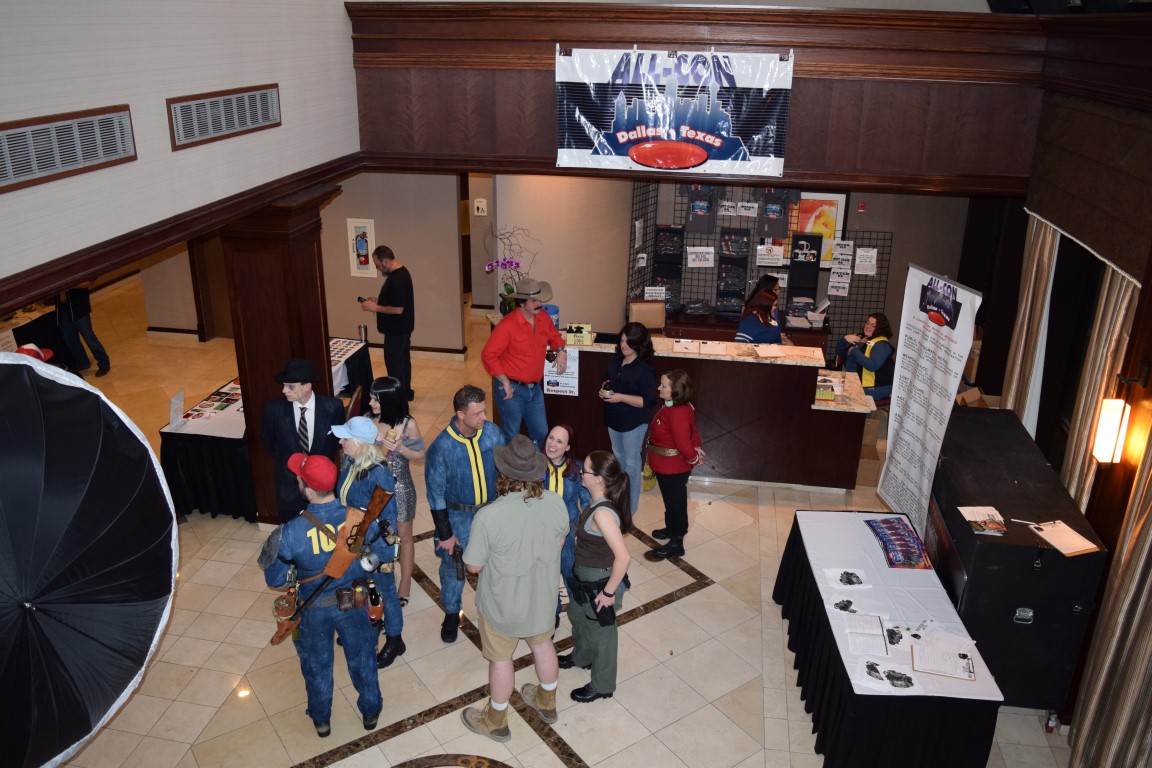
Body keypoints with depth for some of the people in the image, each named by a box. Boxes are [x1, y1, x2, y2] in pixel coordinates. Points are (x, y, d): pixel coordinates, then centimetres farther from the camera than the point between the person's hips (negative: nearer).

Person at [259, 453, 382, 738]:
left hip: (314, 610, -1)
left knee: (317, 665, 25)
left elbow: (275, 580, -16)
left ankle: (321, 720, 48)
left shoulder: (291, 532, -31)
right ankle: (371, 711, 46)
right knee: (361, 658, 25)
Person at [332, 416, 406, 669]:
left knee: (384, 590, 13)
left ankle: (394, 641, 35)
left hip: (375, 545, -7)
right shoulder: (348, 462, -9)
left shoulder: (379, 474, -30)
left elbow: (388, 518, -22)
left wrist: (386, 555, -16)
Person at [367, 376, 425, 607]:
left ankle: (405, 583, 34)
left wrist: (401, 448, -26)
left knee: (404, 536, 15)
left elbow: (421, 456, -9)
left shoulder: (408, 424, -19)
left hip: (400, 488, -2)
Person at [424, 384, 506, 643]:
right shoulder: (441, 447, -25)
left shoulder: (493, 433, -17)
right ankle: (451, 614, 43)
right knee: (453, 566, 17)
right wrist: (445, 534, -10)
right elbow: (435, 494, -15)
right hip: (458, 516, -2)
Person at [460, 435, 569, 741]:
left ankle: (496, 721, 43)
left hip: (504, 604, -4)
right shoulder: (556, 503, -21)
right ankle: (547, 703, 53)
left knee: (501, 659, 19)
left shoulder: (488, 516, -34)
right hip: (543, 596, 4)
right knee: (542, 645, 28)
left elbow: (473, 566, -19)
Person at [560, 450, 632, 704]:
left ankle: (602, 686, 37)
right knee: (576, 614, 31)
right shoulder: (597, 503, -6)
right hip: (585, 578, 9)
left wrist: (609, 591, -25)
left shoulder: (602, 513, -34)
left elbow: (623, 557, -36)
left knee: (601, 632, 13)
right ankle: (582, 657, 59)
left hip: (599, 582, -9)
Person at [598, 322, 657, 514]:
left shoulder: (644, 370, -19)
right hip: (613, 419, 7)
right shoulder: (614, 362, 2)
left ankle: (630, 504, 17)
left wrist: (621, 397, -27)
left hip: (634, 423, -7)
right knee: (618, 459, 22)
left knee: (632, 462, 5)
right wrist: (604, 390, -4)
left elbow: (648, 401, -22)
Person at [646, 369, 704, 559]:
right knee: (671, 500, 26)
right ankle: (672, 529, 46)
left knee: (675, 502, 5)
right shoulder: (672, 406, 1)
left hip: (673, 468, -10)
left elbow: (683, 443, -30)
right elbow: (692, 430, 13)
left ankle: (676, 544, 18)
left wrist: (694, 458, -14)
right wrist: (696, 447, 4)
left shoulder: (678, 414, -31)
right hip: (666, 466, 10)